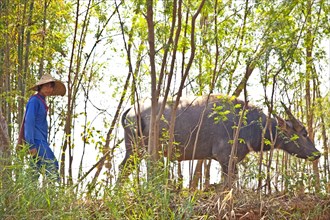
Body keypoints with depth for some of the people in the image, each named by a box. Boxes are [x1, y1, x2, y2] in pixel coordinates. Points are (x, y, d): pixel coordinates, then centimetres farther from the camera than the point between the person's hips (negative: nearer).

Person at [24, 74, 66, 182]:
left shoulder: (42, 101, 20)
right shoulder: (34, 100, -9)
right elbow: (29, 122, -16)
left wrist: (45, 143, 20)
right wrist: (31, 144, -21)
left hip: (41, 140, 10)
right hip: (36, 140, -10)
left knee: (38, 168, 7)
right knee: (51, 164, -18)